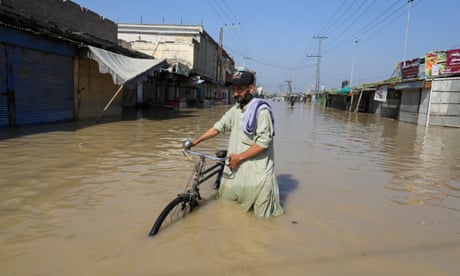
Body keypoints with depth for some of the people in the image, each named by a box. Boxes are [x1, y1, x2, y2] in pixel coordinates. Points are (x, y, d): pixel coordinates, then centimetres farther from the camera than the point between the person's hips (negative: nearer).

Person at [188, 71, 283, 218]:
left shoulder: (261, 110, -16)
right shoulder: (235, 110, 8)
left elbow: (263, 142, -20)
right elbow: (218, 127, 14)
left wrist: (239, 157, -16)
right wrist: (195, 141, 12)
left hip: (256, 172, -7)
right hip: (235, 169, 7)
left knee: (261, 213, 4)